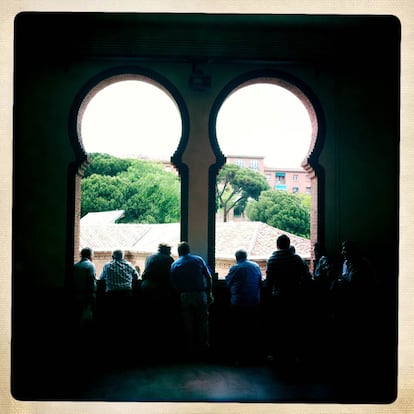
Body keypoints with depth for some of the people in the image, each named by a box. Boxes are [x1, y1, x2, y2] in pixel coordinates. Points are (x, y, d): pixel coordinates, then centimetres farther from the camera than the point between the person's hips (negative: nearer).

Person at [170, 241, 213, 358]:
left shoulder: (175, 264, 3)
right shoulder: (199, 260, 1)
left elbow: (173, 283, 1)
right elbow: (208, 277, -1)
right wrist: (209, 293, 5)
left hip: (184, 296, 1)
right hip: (200, 294, -1)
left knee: (187, 323, 9)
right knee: (202, 321, 10)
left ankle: (190, 348, 14)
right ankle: (203, 346, 13)